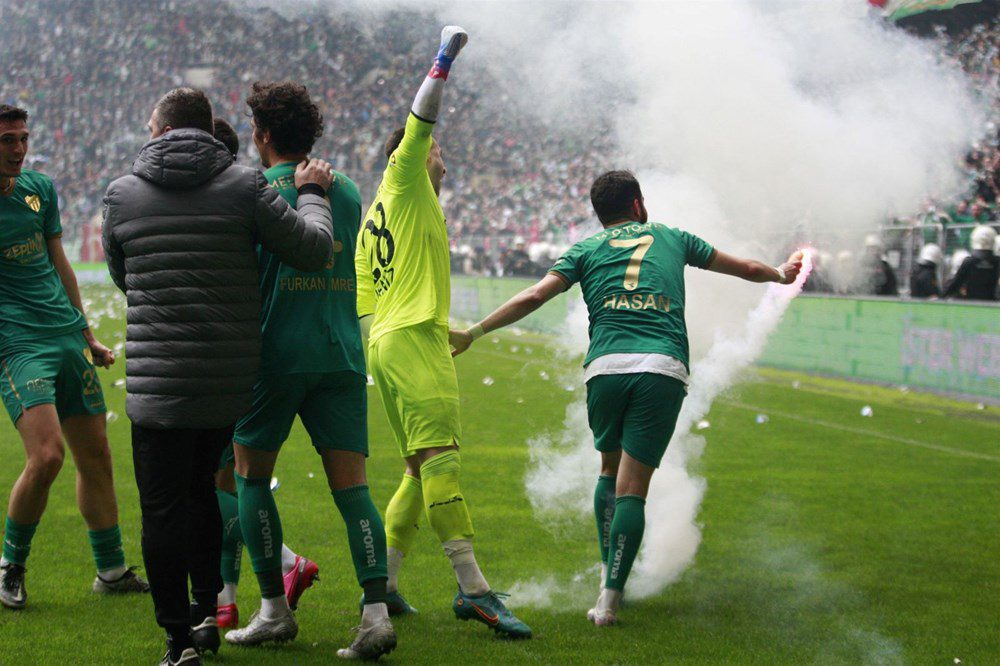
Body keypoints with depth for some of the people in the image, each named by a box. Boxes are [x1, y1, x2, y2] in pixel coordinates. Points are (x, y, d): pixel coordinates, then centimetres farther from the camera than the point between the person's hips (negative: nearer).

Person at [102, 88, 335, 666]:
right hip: (232, 380, 2)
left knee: (164, 508, 3)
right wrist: (312, 195, 14)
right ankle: (207, 612, 25)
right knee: (202, 490, 22)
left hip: (158, 380, -2)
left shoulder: (122, 194, 2)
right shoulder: (244, 186, -2)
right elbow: (314, 250, -4)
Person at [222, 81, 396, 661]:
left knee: (251, 475, 12)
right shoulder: (348, 192, 11)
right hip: (342, 354, 4)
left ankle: (275, 608, 11)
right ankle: (376, 612, -12)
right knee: (352, 486, 0)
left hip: (277, 353, -4)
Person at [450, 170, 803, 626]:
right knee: (632, 489, -2)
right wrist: (782, 274, 54)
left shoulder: (586, 250, 18)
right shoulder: (671, 238, 22)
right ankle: (610, 599, -10)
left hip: (605, 366, 1)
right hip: (665, 368, -1)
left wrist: (474, 333, 11)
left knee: (610, 471, 24)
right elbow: (746, 269, 34)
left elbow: (533, 297, 4)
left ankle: (609, 572, 17)